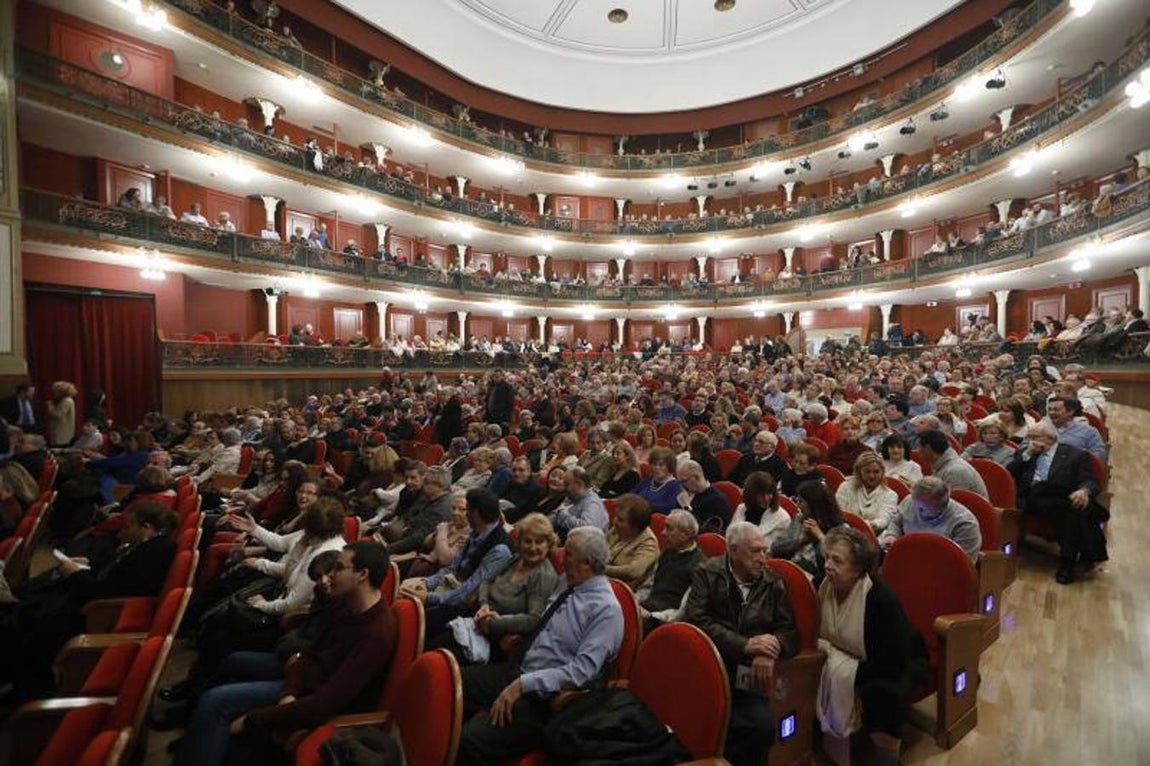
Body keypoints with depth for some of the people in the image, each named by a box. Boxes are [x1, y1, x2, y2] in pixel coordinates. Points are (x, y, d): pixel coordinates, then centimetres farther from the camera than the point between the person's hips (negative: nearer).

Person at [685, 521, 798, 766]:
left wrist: (769, 651, -13)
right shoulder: (707, 574, 2)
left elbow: (788, 630, 9)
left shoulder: (773, 582, 10)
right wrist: (744, 645, -17)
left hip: (747, 673, 3)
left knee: (762, 726, -23)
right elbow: (697, 621, -9)